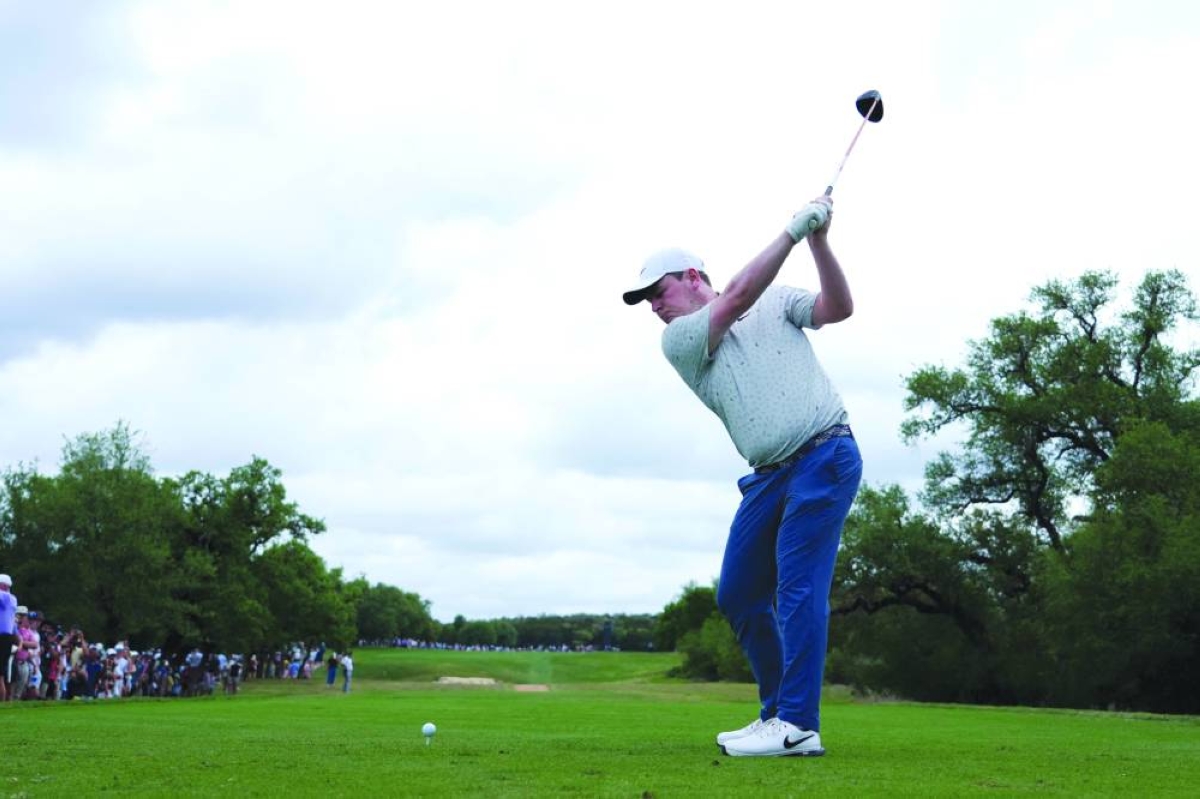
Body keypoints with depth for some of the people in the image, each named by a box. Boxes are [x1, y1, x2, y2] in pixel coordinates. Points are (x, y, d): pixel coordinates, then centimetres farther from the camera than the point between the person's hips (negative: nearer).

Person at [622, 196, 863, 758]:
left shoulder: (777, 301, 8)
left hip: (824, 456, -5)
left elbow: (838, 308, -5)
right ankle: (778, 712, 15)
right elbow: (737, 297, -9)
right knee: (738, 595, 4)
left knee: (798, 586, -14)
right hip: (768, 476, 5)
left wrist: (818, 239, -16)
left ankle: (798, 725, -16)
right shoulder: (677, 340, 5)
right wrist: (793, 231, -12)